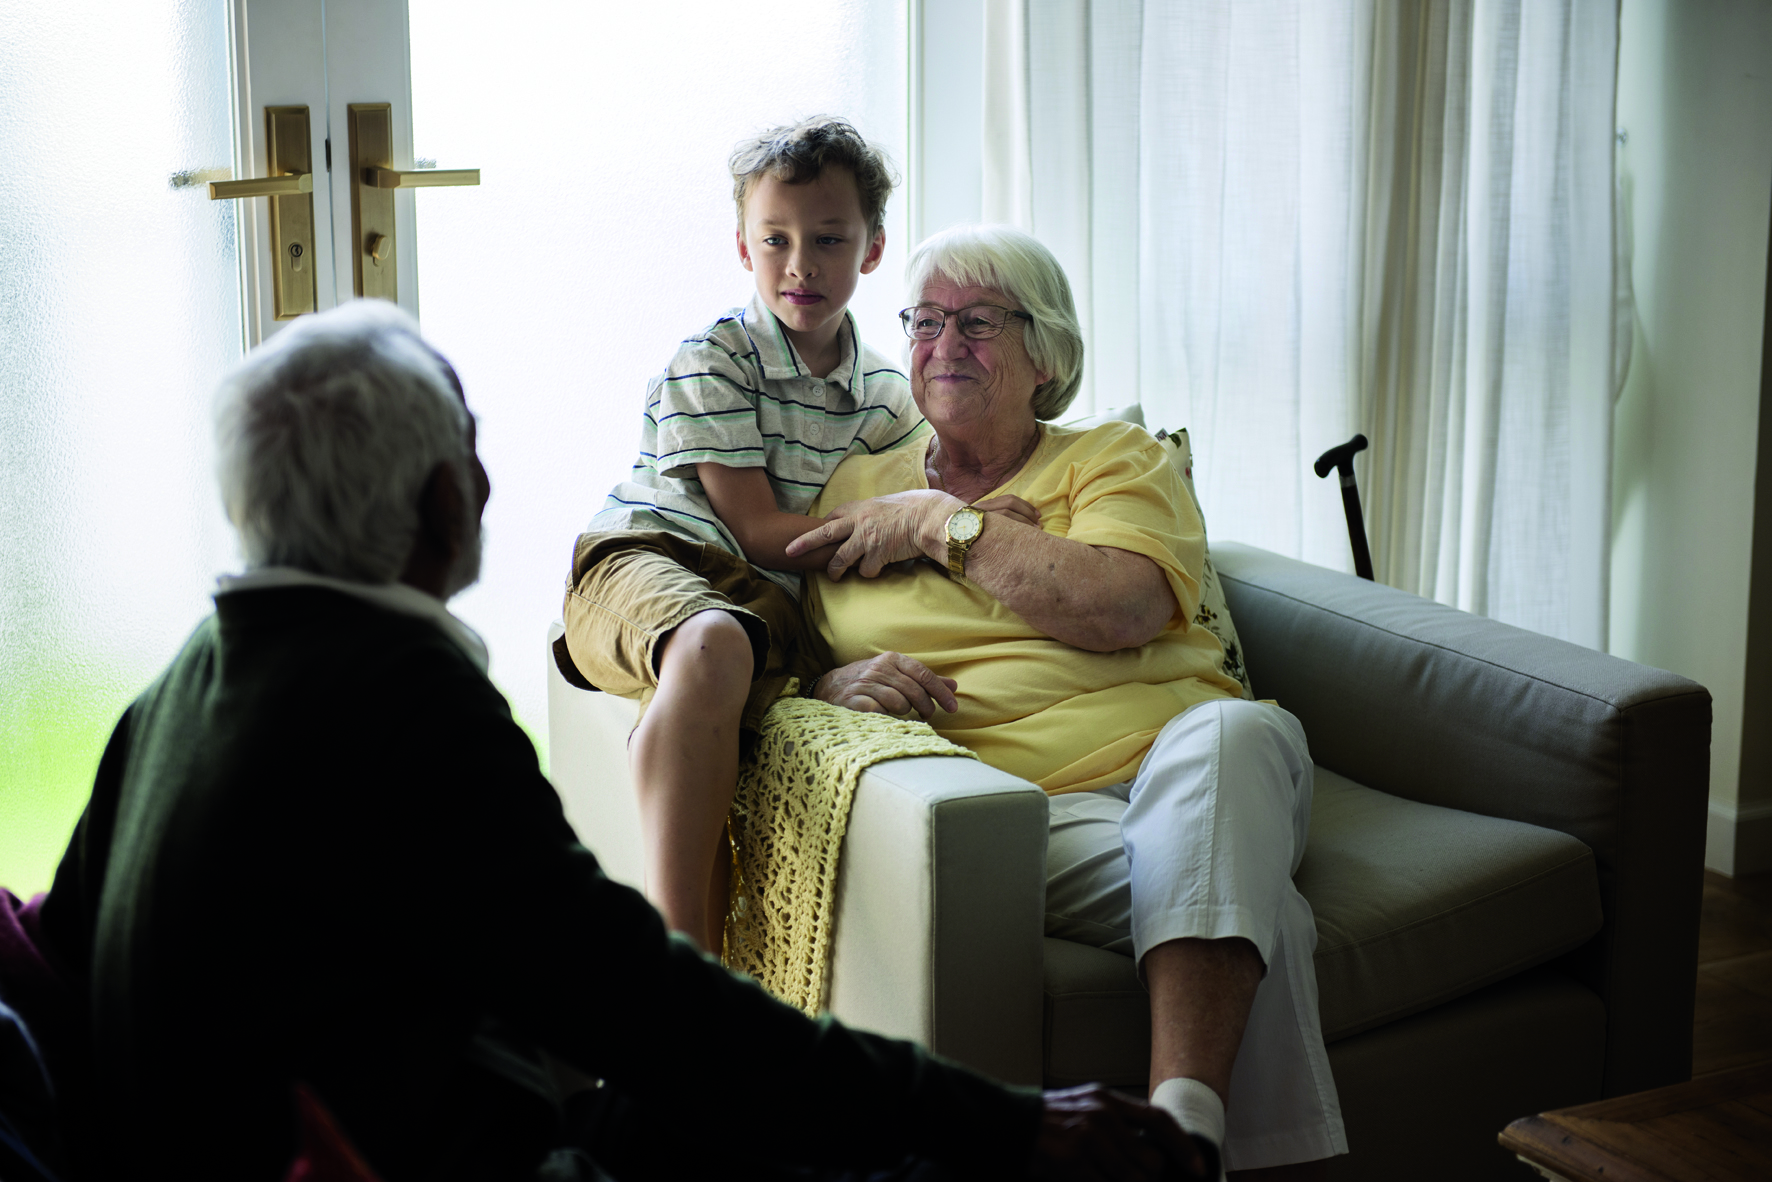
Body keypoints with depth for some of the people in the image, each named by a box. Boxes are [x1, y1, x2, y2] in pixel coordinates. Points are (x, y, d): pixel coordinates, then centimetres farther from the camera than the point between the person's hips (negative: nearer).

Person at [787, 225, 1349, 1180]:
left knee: (1235, 727, -40)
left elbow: (1123, 606, -6)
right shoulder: (855, 491, 22)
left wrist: (942, 524, 1)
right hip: (1034, 806, -1)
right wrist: (834, 690, -8)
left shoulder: (1114, 458, 17)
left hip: (1180, 768, 2)